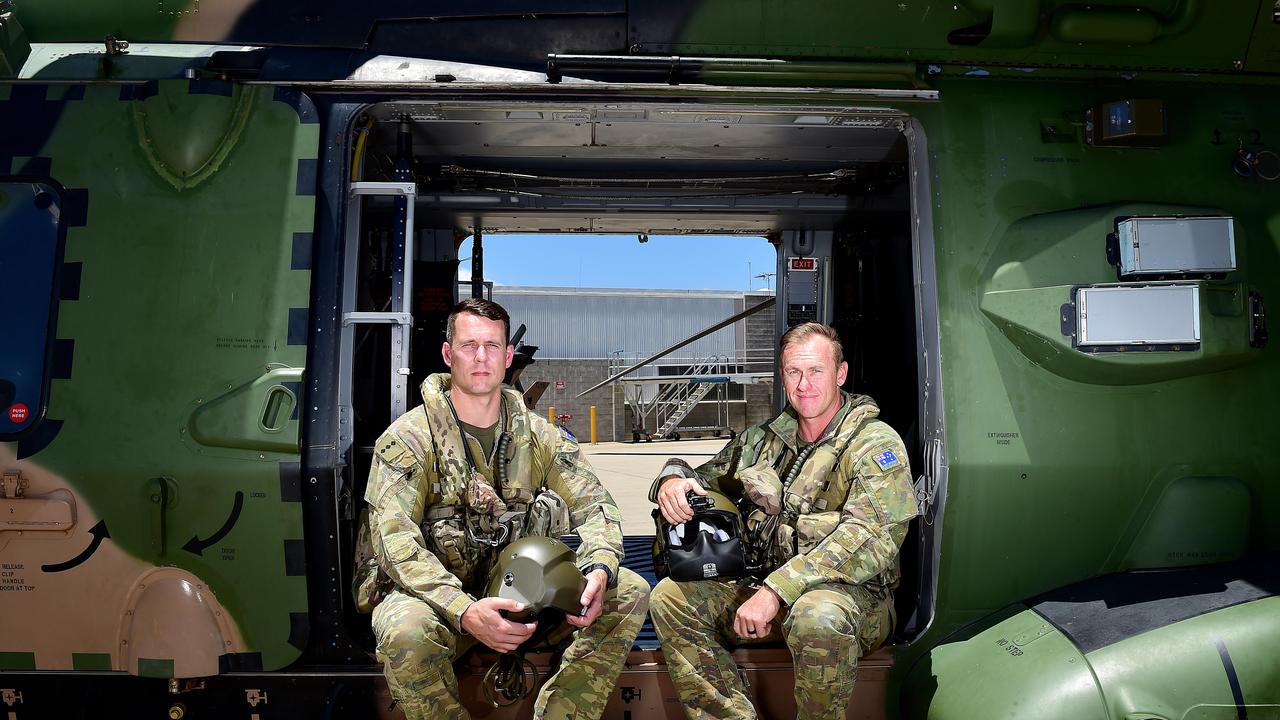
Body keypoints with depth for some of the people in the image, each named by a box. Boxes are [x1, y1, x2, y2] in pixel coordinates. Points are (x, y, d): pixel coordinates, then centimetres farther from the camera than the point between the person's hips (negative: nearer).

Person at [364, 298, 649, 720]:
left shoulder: (537, 435, 4)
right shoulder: (408, 439, -10)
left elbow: (594, 506, 0)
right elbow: (393, 541, -21)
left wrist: (599, 568, -23)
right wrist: (464, 612, -36)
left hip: (521, 591, 4)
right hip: (438, 595, -3)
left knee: (629, 592, -14)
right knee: (404, 632, -38)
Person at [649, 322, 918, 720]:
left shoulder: (876, 444, -5)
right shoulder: (764, 440, 12)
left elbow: (868, 537, -19)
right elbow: (707, 477, 21)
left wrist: (777, 590, -27)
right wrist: (673, 480, -6)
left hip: (850, 591, -5)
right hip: (762, 587, 5)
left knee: (817, 615, -39)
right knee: (670, 597, -16)